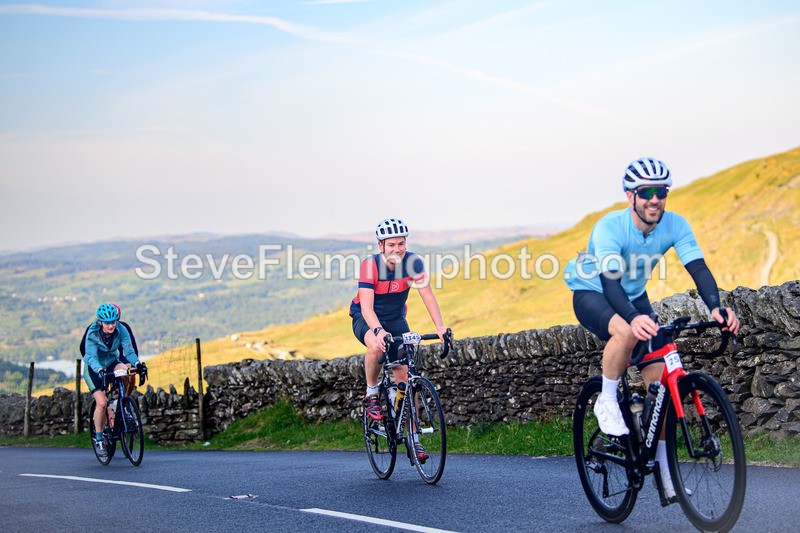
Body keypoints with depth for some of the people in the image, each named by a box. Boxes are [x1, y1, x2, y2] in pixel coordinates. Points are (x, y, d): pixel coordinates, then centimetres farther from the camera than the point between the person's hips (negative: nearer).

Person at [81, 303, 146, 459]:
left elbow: (129, 351, -22)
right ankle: (98, 439, -3)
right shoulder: (92, 333, -25)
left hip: (112, 363, 3)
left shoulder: (121, 331, -18)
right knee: (102, 402, -20)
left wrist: (138, 363, -42)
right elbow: (91, 357, -33)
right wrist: (99, 370, -53)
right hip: (94, 368, -3)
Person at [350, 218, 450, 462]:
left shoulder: (413, 262, -18)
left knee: (405, 377, -4)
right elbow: (366, 305, -33)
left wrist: (440, 326, -37)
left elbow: (427, 295, -22)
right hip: (366, 319, -3)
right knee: (377, 346, -39)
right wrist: (378, 330, -51)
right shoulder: (370, 265, -27)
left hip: (396, 319, 3)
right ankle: (371, 395, -13)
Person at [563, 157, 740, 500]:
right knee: (626, 332, -40)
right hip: (592, 294, -5)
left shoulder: (675, 225, -17)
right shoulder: (610, 227, -30)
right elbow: (610, 279, -41)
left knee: (661, 378, -8)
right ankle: (606, 402, -15)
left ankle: (663, 465, 5)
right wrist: (633, 317, -60)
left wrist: (716, 308, -46)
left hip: (634, 298, 5)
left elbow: (698, 268, -27)